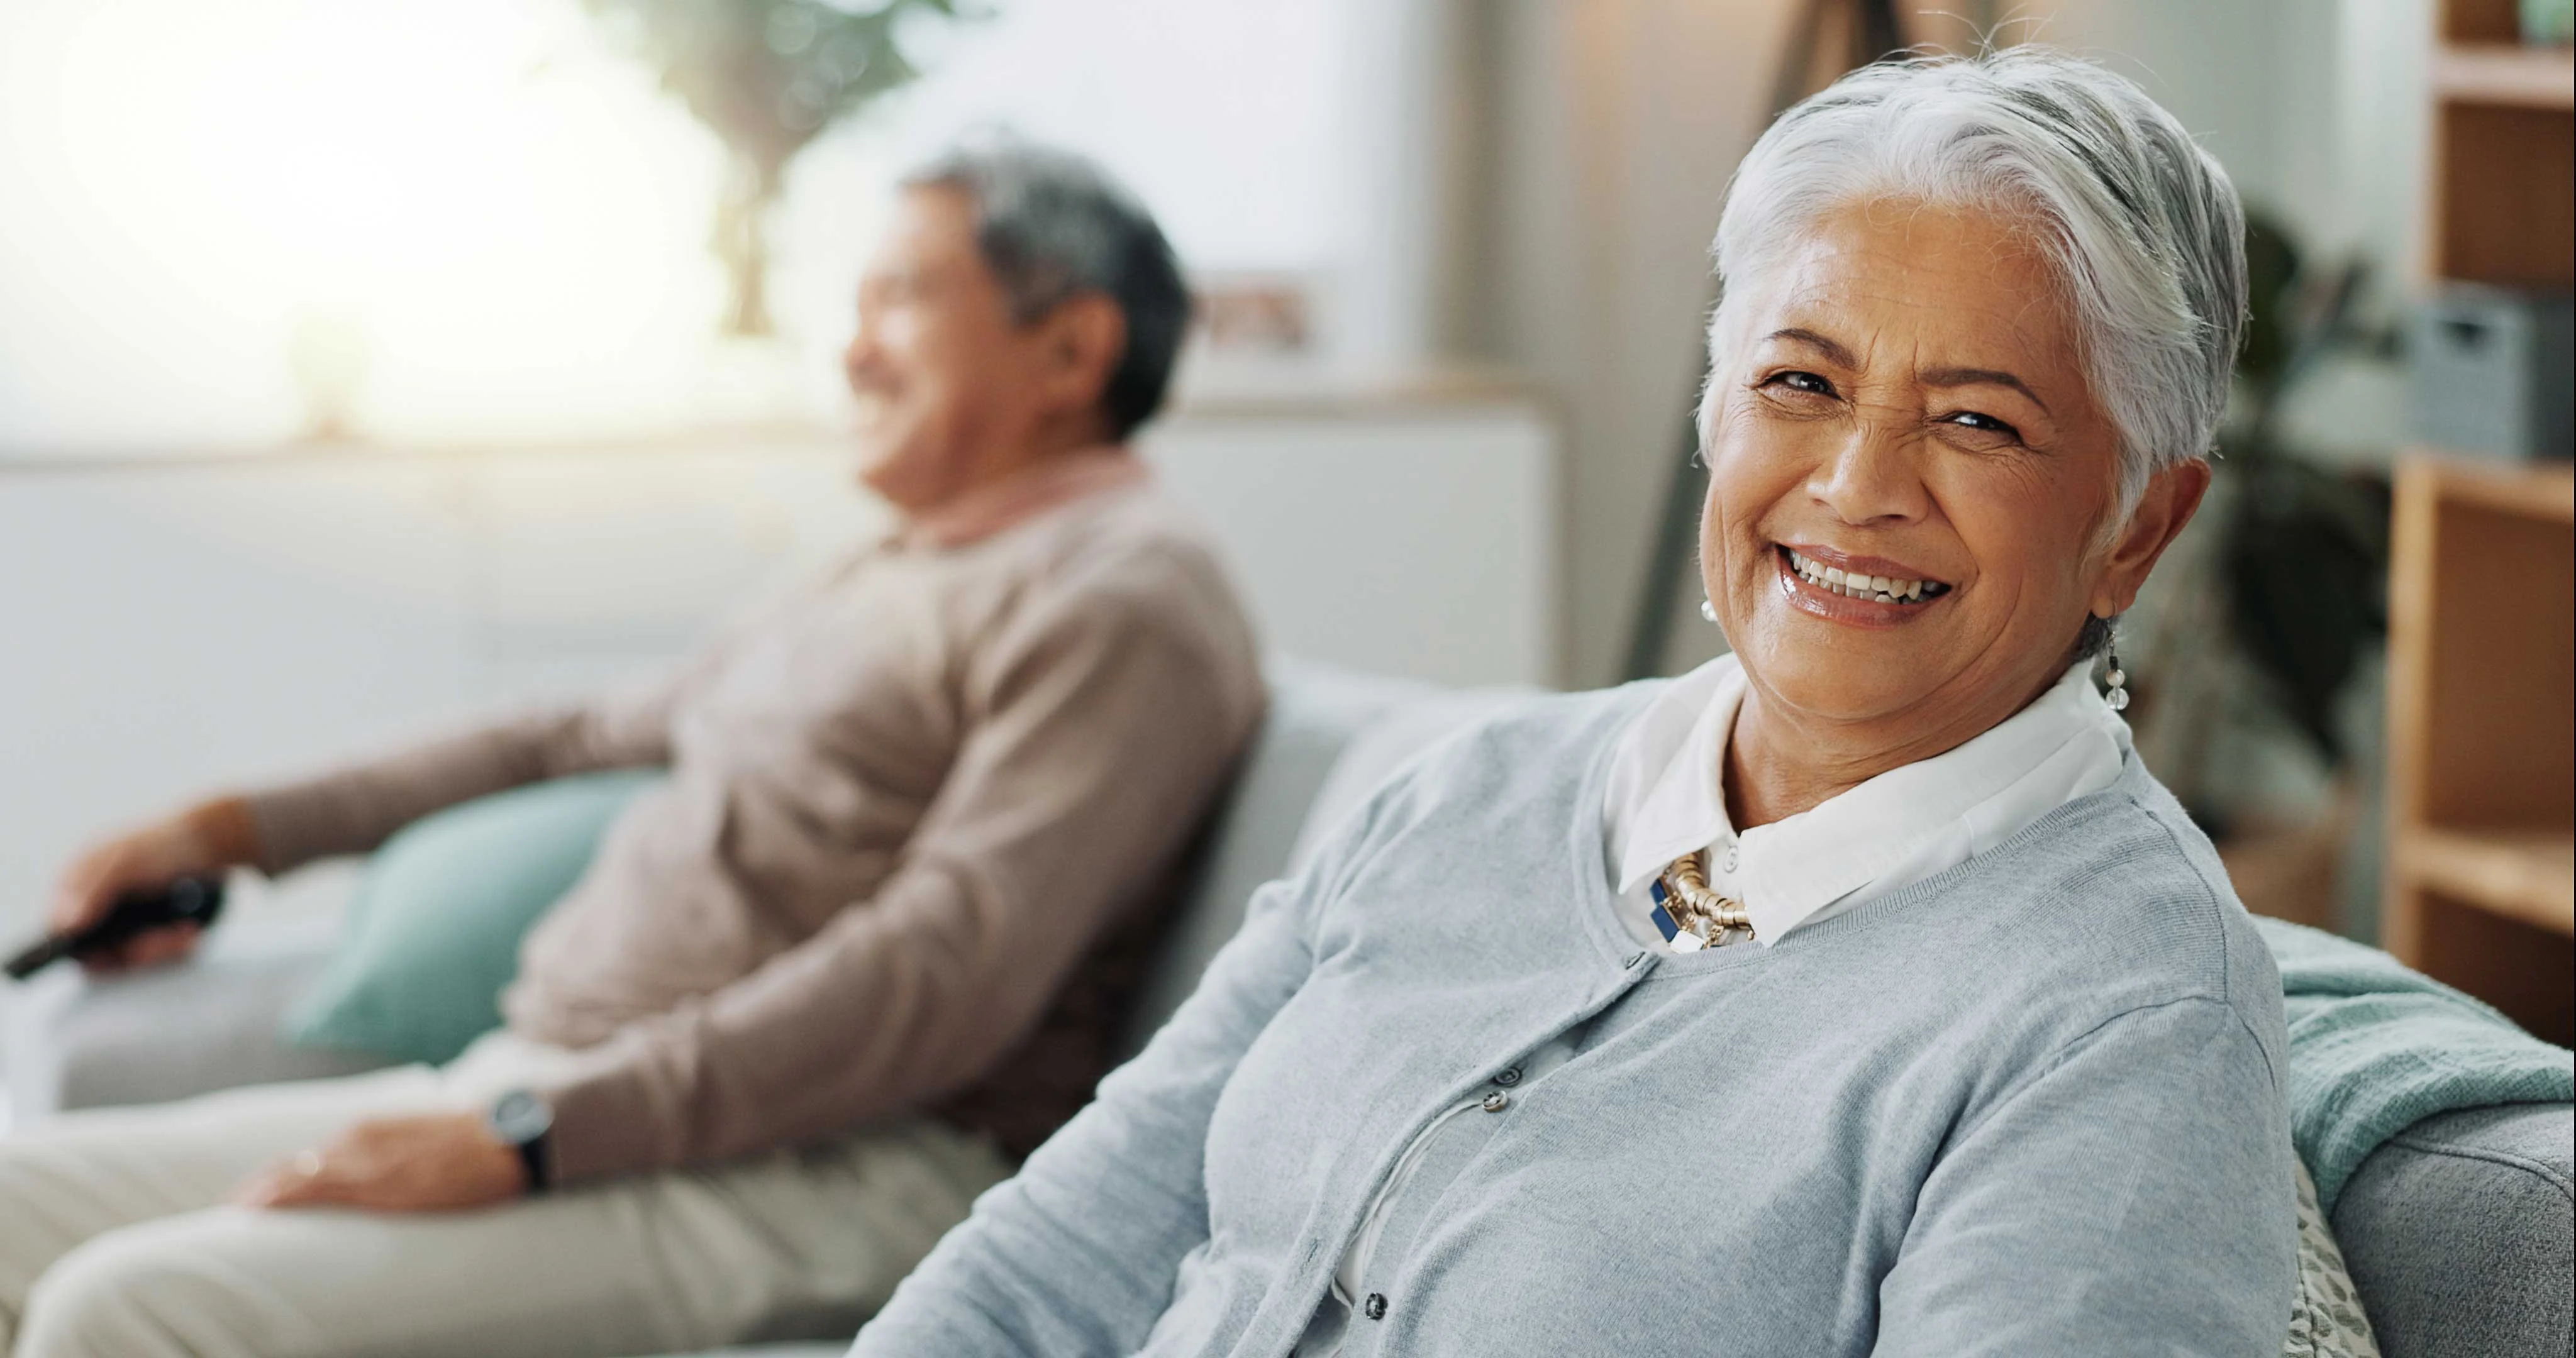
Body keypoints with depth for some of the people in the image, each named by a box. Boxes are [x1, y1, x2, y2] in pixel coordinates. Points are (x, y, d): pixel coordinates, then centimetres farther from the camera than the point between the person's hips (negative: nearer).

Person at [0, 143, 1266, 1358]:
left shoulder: (1121, 601, -8)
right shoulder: (888, 572, 24)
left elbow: (950, 975, -20)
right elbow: (598, 739, 35)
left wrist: (524, 1137, -23)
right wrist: (236, 831, 30)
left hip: (817, 1172, -10)